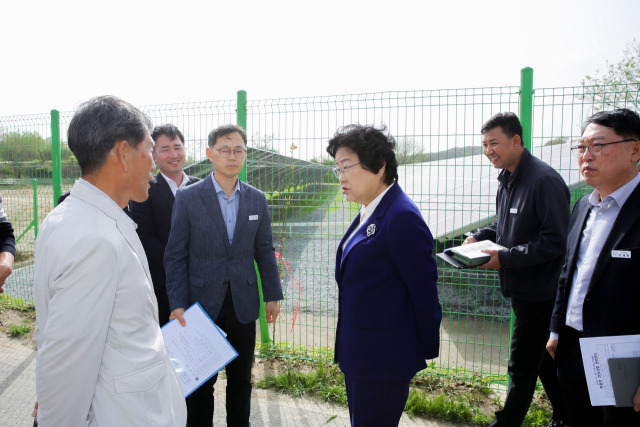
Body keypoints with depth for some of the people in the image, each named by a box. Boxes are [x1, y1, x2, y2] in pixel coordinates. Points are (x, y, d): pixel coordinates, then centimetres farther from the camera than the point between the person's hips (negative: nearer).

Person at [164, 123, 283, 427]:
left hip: (243, 304, 3)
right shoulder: (188, 198, -5)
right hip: (202, 303, -2)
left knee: (241, 378, 15)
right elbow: (175, 256, -4)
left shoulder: (257, 200, 4)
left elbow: (264, 251, 10)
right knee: (201, 380, 10)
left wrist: (272, 294, 7)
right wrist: (177, 303, -9)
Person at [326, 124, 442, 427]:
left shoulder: (402, 217, -22)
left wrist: (427, 351, -8)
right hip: (358, 354, 9)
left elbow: (424, 289, -19)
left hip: (383, 357, -9)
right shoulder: (370, 212, 8)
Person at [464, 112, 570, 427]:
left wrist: (504, 258, -24)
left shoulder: (544, 180, -20)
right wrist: (479, 237, 4)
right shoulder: (507, 180, 9)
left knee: (521, 365, 2)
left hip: (538, 291, -9)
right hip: (520, 287, 9)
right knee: (542, 357, 22)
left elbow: (555, 240, -22)